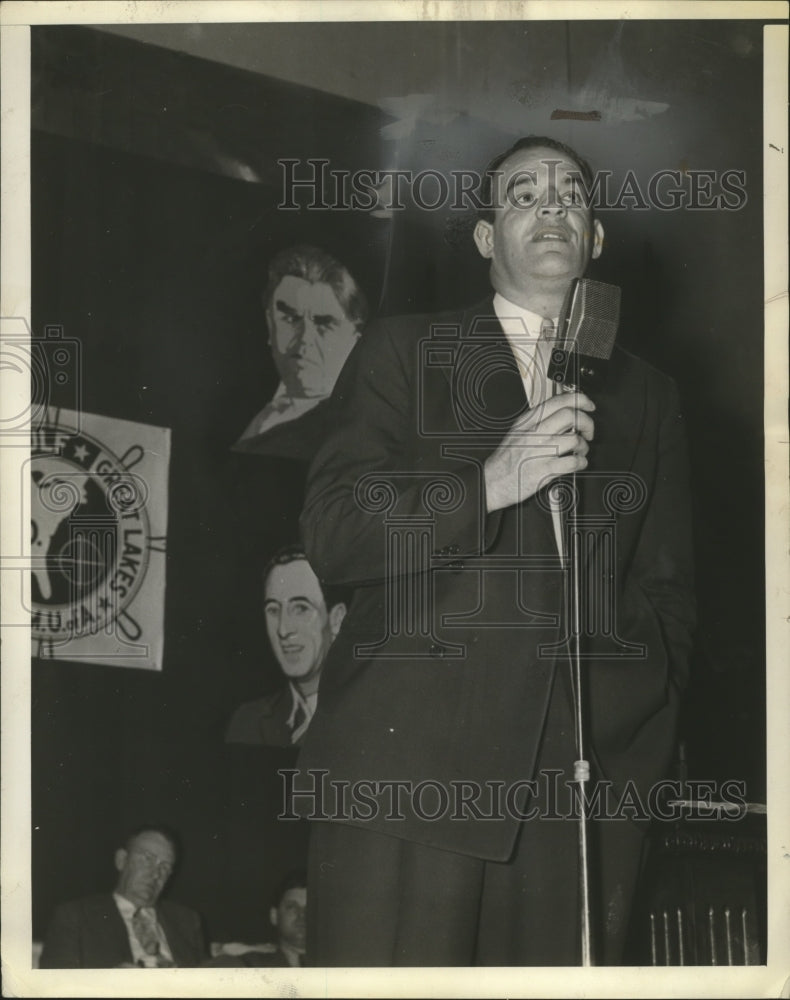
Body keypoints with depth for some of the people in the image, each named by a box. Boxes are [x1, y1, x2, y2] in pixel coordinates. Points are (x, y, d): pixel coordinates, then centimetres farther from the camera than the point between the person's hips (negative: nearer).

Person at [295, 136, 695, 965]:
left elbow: (668, 593, 19)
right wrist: (491, 482, -11)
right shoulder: (403, 352, 13)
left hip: (582, 794, 3)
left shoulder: (646, 397, 21)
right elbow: (331, 537, 2)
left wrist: (636, 762, 6)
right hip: (406, 769, -2)